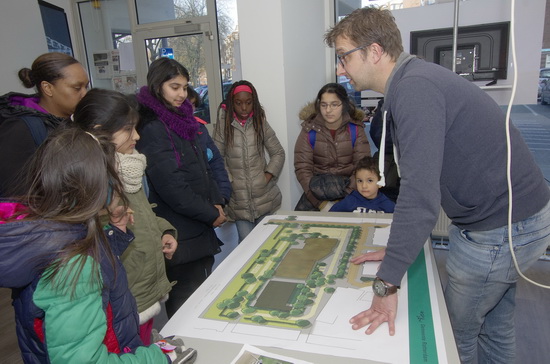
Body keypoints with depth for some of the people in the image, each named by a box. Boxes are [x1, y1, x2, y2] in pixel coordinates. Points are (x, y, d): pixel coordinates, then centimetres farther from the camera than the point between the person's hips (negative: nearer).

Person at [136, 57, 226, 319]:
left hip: (199, 227, 9)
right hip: (179, 235, -9)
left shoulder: (181, 120, 10)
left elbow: (203, 166, 14)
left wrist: (216, 202, 1)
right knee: (185, 304, 6)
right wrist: (211, 214, -11)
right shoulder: (153, 129, -17)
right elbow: (172, 188, -21)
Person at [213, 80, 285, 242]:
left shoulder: (261, 123, 4)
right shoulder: (223, 125, -2)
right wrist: (229, 181, -9)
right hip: (238, 197, -1)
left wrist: (268, 175, -3)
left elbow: (278, 153, 7)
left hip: (264, 195, 2)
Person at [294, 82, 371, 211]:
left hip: (348, 188, -1)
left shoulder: (355, 129, 0)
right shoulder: (309, 131, -1)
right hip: (318, 186, 1)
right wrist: (321, 203, -18)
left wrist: (344, 198, -20)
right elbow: (302, 168, -7)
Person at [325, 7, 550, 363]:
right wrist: (397, 250, 11)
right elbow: (422, 177, 10)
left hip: (499, 229, -9)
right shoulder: (416, 80, 8)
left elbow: (420, 193, -32)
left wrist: (387, 283, -26)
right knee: (495, 326, 24)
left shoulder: (415, 87, -24)